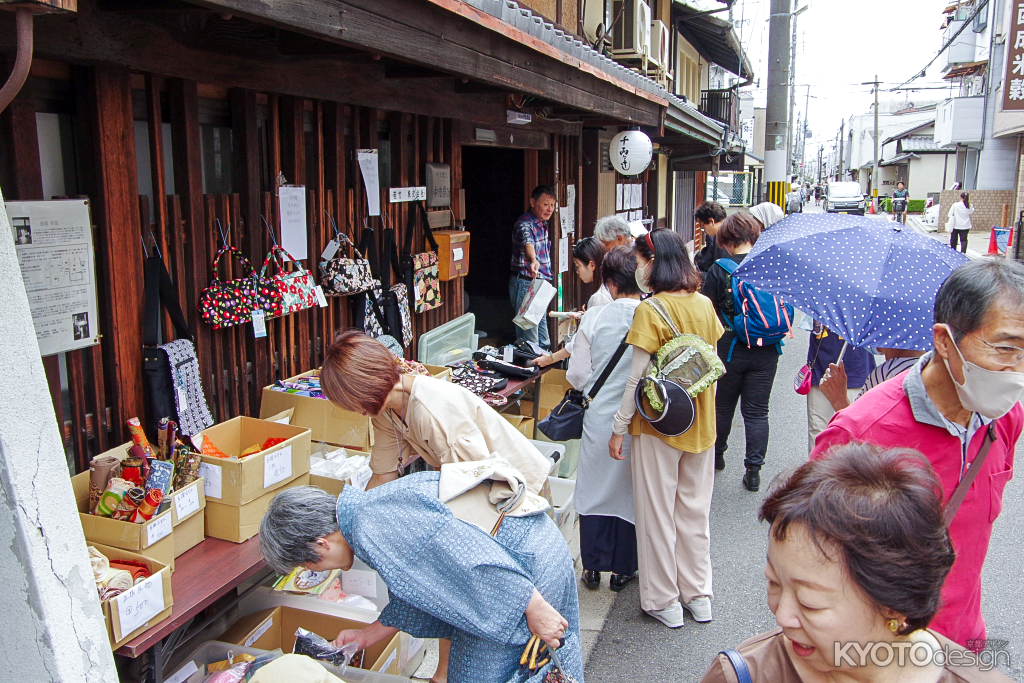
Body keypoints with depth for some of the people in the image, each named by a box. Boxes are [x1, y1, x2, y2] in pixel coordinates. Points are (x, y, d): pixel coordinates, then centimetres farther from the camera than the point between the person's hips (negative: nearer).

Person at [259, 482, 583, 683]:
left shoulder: (370, 525, -23)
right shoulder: (368, 512, 10)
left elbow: (470, 555, -29)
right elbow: (416, 591, 19)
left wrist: (534, 609, -24)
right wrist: (369, 635, 24)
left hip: (529, 561, -10)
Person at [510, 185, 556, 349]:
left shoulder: (542, 224, 11)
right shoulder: (525, 225, -20)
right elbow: (528, 243, -42)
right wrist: (533, 260, -62)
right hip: (526, 284, -10)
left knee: (543, 339, 17)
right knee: (529, 340, -9)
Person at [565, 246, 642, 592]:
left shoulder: (594, 319, -11)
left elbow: (577, 376, -6)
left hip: (600, 419, 0)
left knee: (595, 489, 15)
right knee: (628, 491, 14)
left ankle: (592, 567, 25)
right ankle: (622, 569, 27)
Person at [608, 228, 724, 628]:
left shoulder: (651, 310, -17)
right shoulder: (704, 304, 1)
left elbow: (638, 377, -16)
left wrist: (619, 428, -8)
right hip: (700, 422, 6)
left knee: (657, 513, 8)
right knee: (695, 509, 17)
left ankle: (663, 601, 19)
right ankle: (698, 595, 29)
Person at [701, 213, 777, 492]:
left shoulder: (719, 270, -12)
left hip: (729, 350, -2)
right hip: (766, 353, 2)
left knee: (723, 408, 17)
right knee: (757, 411, 8)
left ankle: (716, 455, 35)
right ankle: (754, 470, 9)